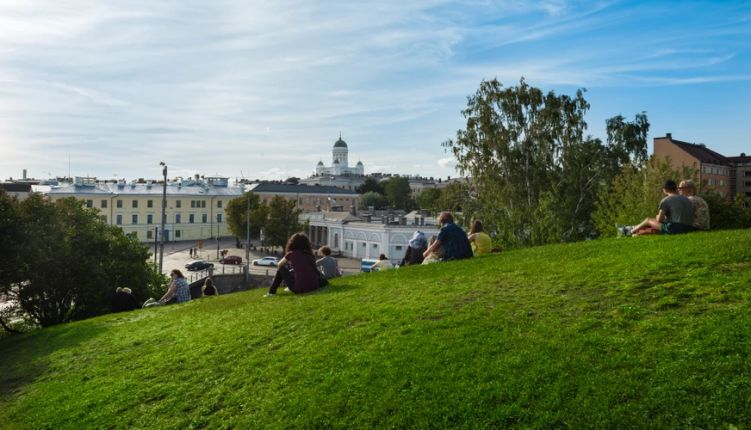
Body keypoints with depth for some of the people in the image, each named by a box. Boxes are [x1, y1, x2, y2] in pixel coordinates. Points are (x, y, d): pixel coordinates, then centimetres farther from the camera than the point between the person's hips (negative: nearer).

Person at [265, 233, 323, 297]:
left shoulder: (292, 254, -3)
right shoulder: (310, 255, 8)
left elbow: (279, 265, 16)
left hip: (299, 289, -4)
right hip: (314, 287, 4)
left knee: (281, 269, 16)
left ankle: (271, 292, 23)